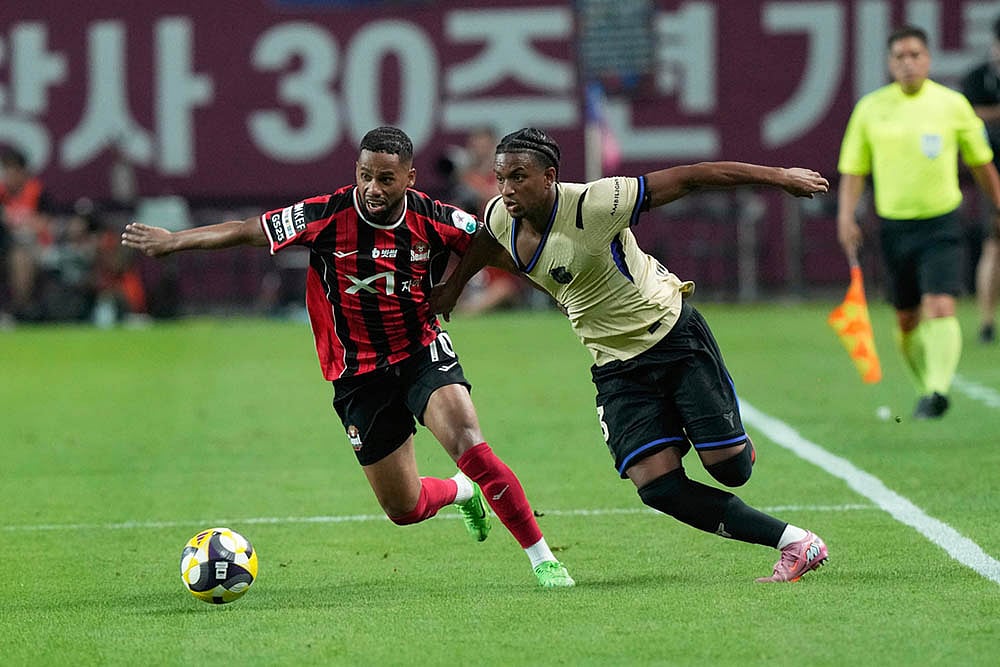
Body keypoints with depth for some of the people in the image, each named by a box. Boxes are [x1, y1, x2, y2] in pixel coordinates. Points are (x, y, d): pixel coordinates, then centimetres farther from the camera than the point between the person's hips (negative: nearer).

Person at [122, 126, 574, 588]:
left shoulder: (435, 220, -13)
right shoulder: (328, 217, -15)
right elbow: (247, 232, -4)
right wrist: (172, 241, 2)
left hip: (423, 354, -1)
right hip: (359, 373, 1)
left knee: (469, 445, -27)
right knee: (404, 509, 4)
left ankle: (543, 558, -13)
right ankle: (461, 492, 41)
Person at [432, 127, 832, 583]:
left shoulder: (592, 206, -25)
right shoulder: (501, 218, -5)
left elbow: (687, 179, -22)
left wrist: (775, 176, -20)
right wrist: (453, 285, 30)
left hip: (674, 335, -5)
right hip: (617, 367, 5)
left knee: (730, 468, -9)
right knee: (657, 485, -13)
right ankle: (794, 544, -5)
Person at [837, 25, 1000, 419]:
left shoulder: (953, 105, 0)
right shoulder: (870, 108, 2)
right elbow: (853, 169, 7)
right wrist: (846, 215, -5)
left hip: (941, 225, -2)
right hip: (894, 225, 2)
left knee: (940, 309, -19)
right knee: (907, 320, 9)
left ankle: (937, 390, -26)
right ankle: (926, 388, 27)